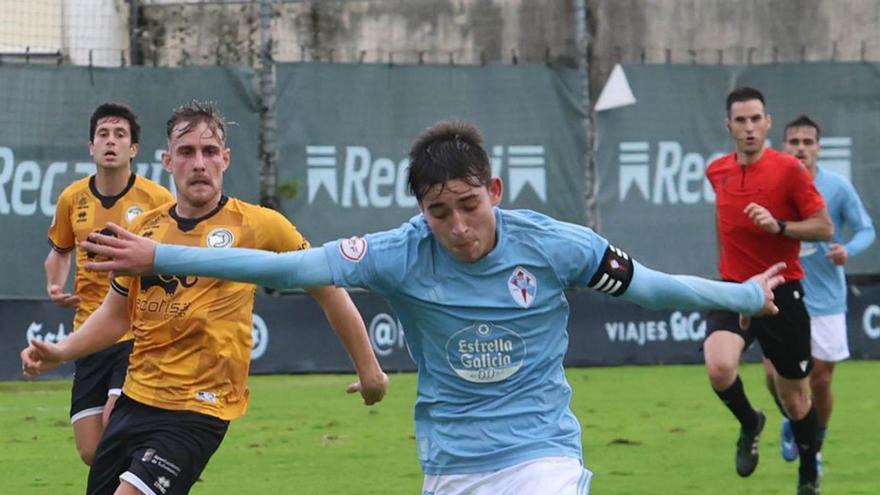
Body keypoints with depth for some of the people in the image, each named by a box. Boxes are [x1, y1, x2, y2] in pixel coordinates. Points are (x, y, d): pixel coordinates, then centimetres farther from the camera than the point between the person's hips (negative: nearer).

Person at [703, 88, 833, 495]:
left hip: (781, 294, -2)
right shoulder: (717, 172, 4)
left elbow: (824, 228, -11)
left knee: (794, 395, 8)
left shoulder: (789, 169, -11)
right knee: (719, 366, -26)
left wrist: (778, 226, -26)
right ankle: (750, 424, 6)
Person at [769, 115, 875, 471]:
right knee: (776, 375, -9)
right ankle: (792, 422, 24)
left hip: (826, 299, -1)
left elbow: (866, 229, 0)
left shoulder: (837, 187, -6)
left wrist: (849, 249, -20)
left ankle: (815, 449, 25)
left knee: (820, 380, 2)